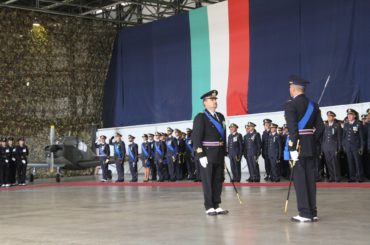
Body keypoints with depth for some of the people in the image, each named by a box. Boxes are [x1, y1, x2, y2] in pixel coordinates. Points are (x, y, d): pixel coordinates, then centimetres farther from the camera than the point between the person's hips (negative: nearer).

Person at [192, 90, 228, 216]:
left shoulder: (220, 116, 14)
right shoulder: (200, 117, -6)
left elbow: (223, 136, 16)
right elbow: (196, 137, -12)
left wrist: (224, 153, 13)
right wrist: (201, 155, -19)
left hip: (219, 154, 6)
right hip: (207, 154, -6)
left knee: (219, 180, 8)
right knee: (207, 181, 0)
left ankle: (216, 206, 17)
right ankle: (209, 207, 6)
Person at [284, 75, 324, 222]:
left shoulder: (290, 105, -10)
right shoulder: (313, 105, 11)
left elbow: (292, 128, -18)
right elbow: (320, 127, 9)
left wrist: (293, 148, -16)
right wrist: (313, 142, 14)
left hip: (298, 145, -7)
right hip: (311, 147, 7)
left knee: (299, 179, -3)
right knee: (310, 178, 10)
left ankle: (305, 213, -3)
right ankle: (313, 212, 14)